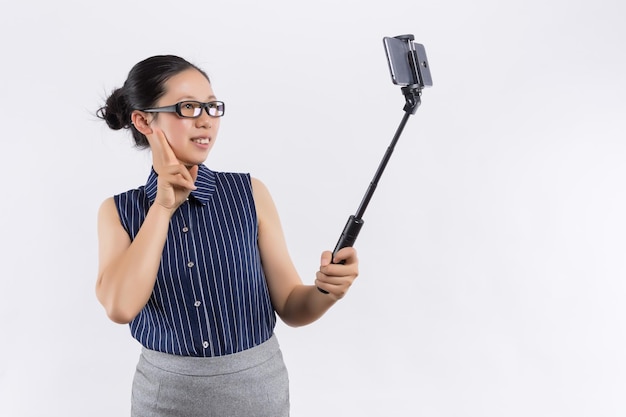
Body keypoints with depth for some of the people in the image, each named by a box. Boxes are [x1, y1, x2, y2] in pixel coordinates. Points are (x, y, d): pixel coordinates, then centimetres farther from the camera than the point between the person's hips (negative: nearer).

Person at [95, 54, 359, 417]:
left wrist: (325, 291, -26)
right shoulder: (118, 211, -4)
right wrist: (163, 207, -17)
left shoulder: (250, 193, -7)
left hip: (257, 387, 0)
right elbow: (120, 307, -20)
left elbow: (290, 306, -5)